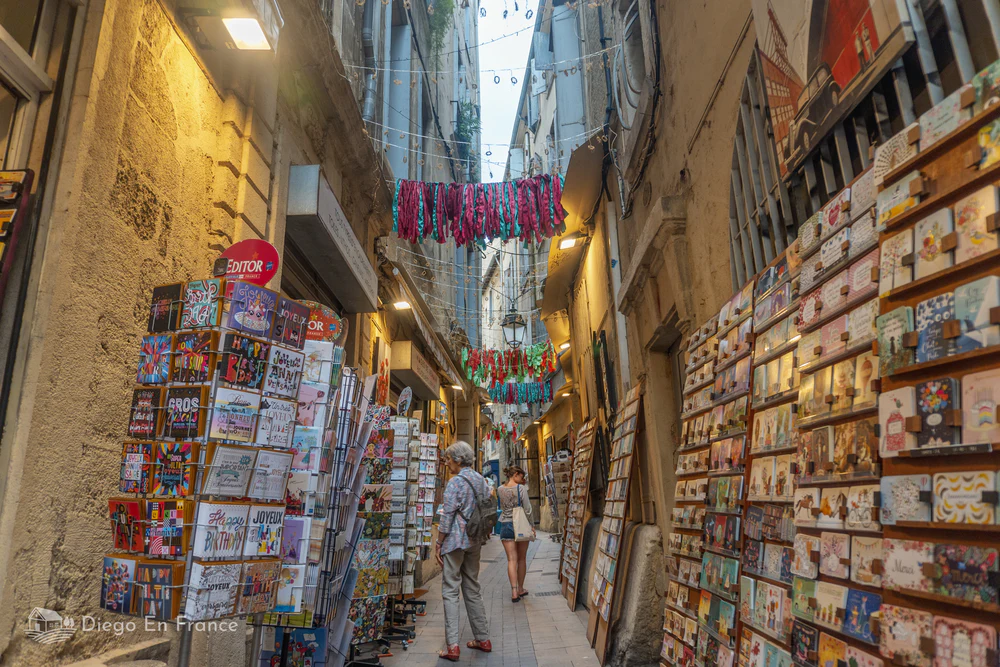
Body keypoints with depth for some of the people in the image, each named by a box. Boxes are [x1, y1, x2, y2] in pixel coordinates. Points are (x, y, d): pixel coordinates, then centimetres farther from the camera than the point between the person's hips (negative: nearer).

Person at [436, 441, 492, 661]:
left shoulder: (455, 482, -13)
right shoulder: (481, 480, 8)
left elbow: (447, 517, -14)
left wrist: (438, 543, -7)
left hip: (455, 541, -7)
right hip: (475, 541, 7)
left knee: (450, 591, 0)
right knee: (473, 589, 16)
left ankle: (452, 646, 0)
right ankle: (483, 639, 22)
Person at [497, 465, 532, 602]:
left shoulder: (500, 490, 2)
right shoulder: (521, 488, -10)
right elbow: (527, 509, -10)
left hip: (506, 525, 2)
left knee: (512, 560, 0)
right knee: (522, 559, 13)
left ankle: (514, 592, -9)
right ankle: (520, 589, 22)